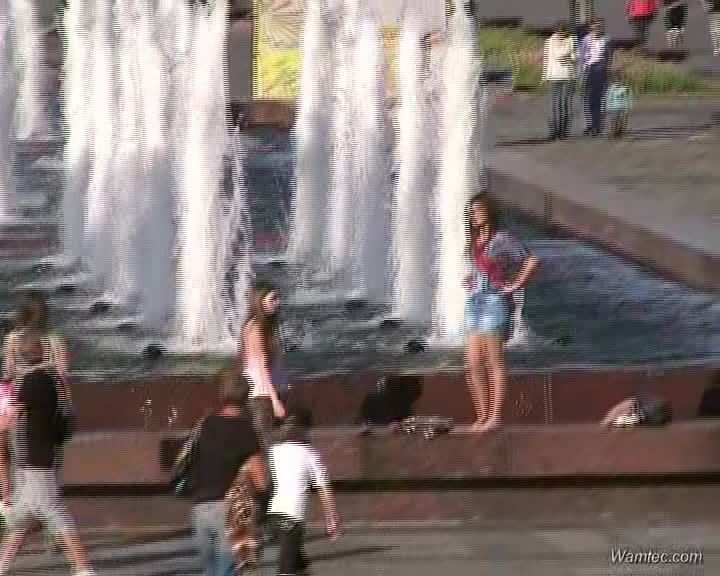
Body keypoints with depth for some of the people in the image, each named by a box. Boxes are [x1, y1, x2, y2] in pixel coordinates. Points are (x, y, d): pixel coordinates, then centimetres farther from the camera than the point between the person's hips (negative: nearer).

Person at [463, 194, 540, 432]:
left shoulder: (502, 239, -7)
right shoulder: (474, 241, 17)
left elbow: (531, 260, -15)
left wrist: (516, 284, -13)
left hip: (495, 302, -8)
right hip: (473, 303, 8)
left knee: (494, 362, -7)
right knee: (473, 364, 3)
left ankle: (495, 416, -7)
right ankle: (482, 416, 7)